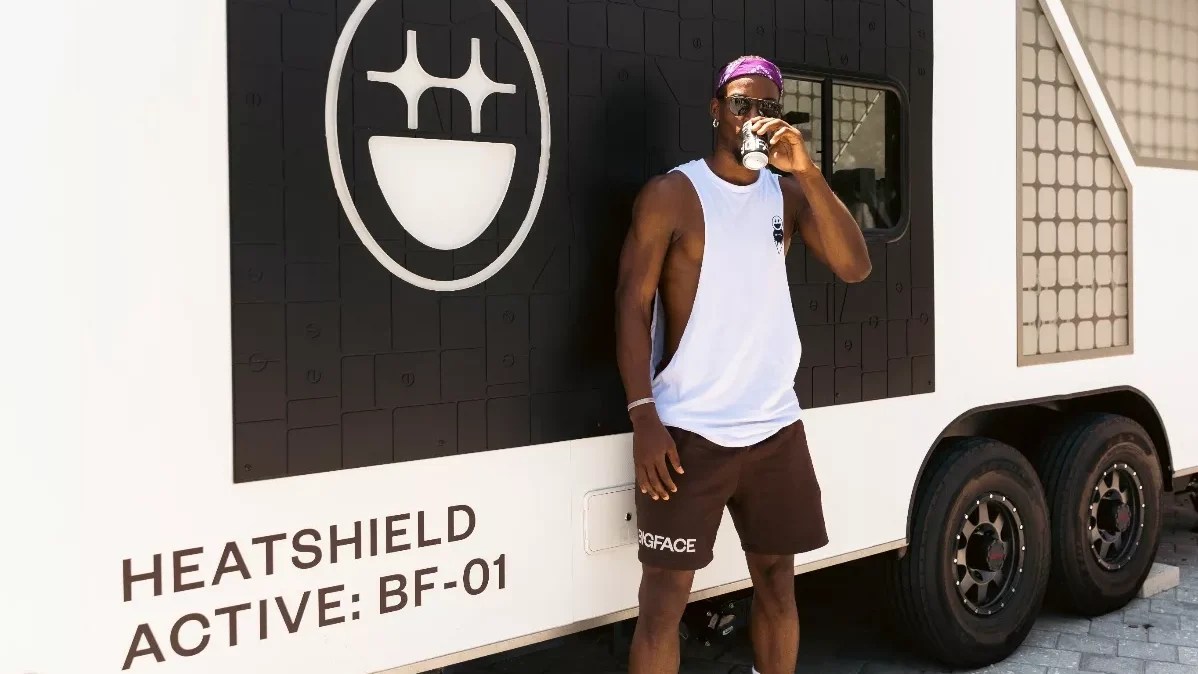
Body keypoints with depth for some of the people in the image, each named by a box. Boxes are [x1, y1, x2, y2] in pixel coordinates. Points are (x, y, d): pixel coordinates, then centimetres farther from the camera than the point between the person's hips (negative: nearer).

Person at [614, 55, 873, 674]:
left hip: (776, 427, 5)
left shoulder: (788, 195, 9)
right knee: (665, 597, -2)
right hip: (689, 431, -4)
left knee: (776, 580, 14)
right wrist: (644, 416, -17)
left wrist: (806, 170, -14)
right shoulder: (670, 194, -4)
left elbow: (855, 268, -4)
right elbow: (632, 305, -8)